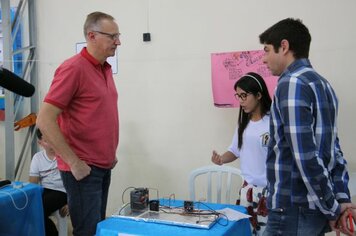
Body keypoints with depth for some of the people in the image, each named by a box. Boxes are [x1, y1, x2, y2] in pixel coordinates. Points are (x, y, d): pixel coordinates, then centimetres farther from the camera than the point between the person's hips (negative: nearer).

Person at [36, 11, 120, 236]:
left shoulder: (106, 69, 10)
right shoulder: (73, 68, -15)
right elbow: (45, 120, -20)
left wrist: (111, 152, 14)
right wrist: (74, 162, -19)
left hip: (104, 166, 8)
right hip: (83, 169, -8)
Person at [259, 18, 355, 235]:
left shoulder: (292, 83, -15)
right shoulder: (321, 83, 15)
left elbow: (305, 157, -21)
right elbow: (332, 148, 12)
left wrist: (332, 208, -12)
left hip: (294, 209, -9)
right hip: (315, 207, 9)